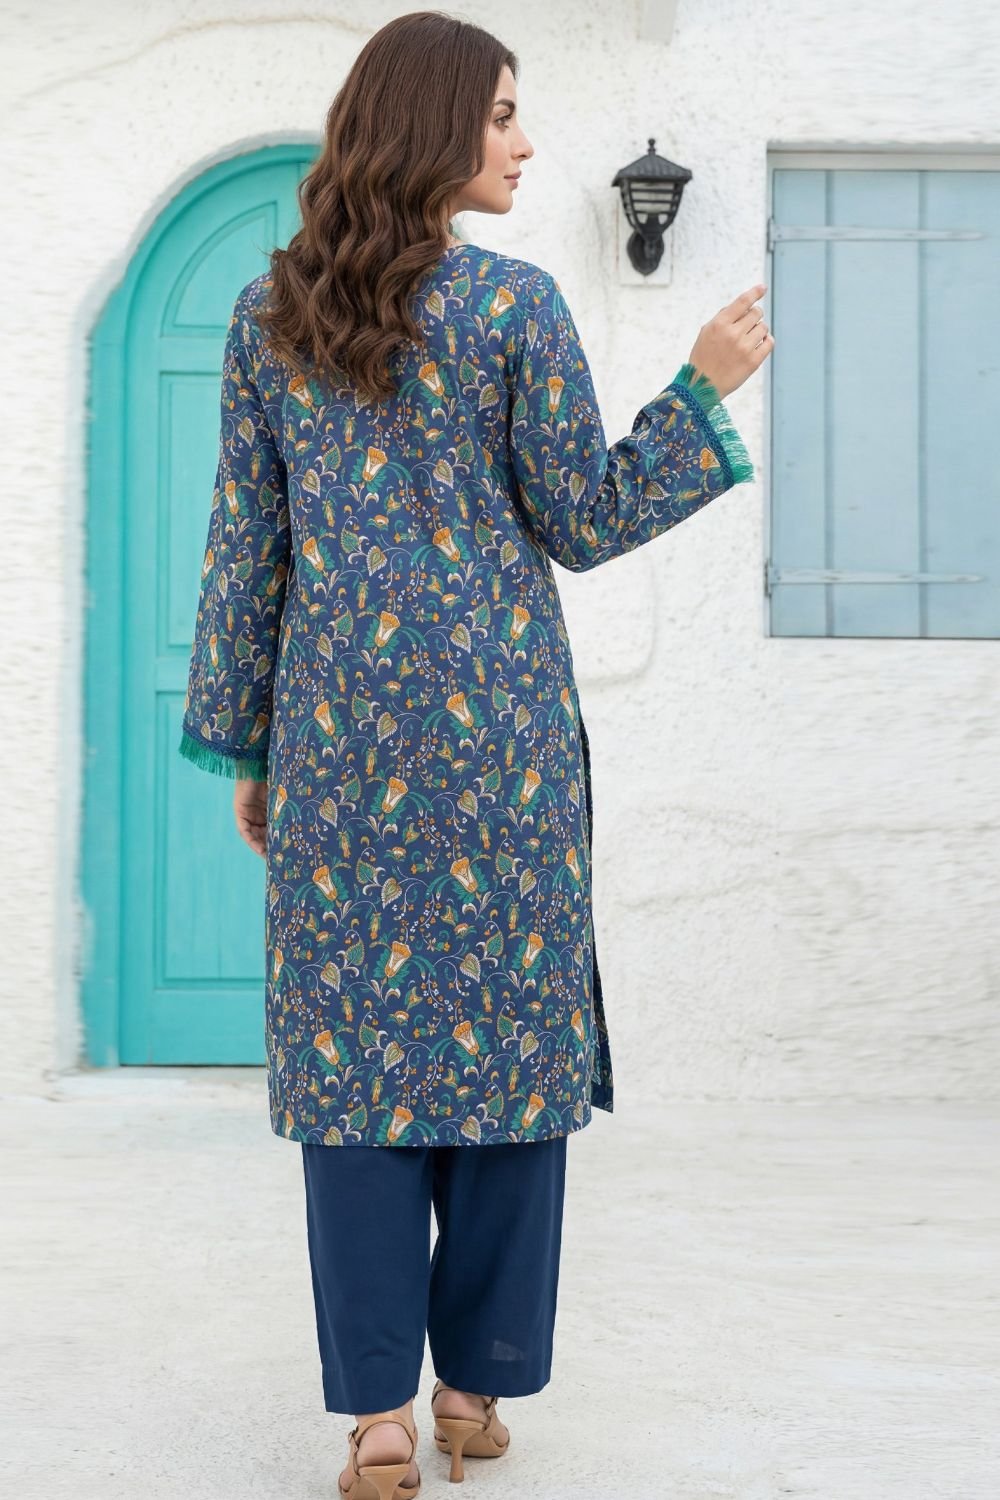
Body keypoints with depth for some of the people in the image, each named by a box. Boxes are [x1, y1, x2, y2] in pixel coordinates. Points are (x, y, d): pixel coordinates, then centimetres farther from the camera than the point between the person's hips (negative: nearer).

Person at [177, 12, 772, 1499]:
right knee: (506, 1024, 7)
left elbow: (244, 542, 7)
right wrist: (704, 388, 6)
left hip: (341, 722, 3)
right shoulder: (513, 301, -4)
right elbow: (583, 520, -1)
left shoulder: (270, 311, 7)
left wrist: (246, 741, 13)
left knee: (353, 1034, 4)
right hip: (497, 713, -2)